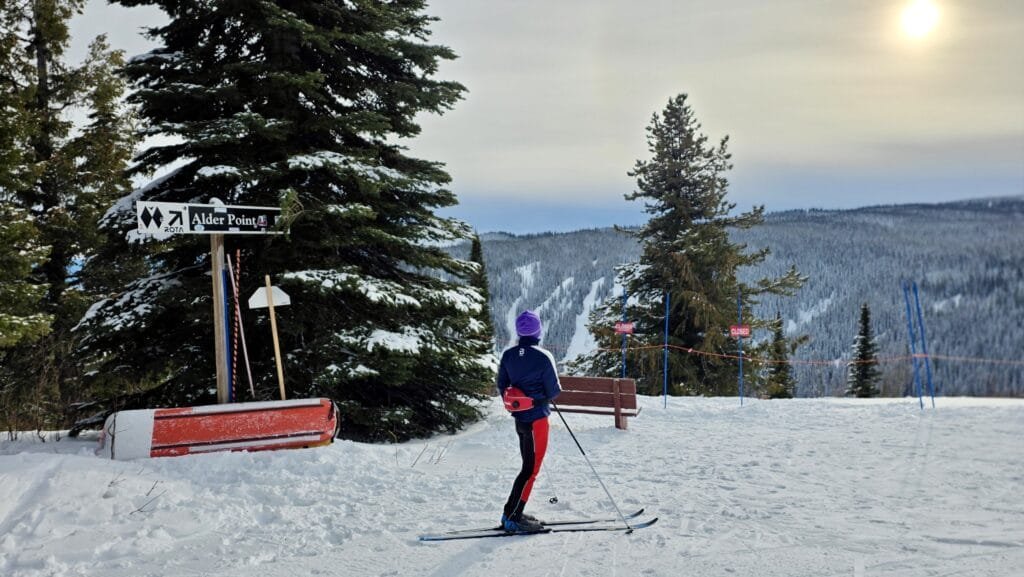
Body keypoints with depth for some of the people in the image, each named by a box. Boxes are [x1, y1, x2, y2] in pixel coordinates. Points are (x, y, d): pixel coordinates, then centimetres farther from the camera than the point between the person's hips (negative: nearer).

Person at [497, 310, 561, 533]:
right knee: (531, 469, 0)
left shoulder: (508, 355, 1)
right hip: (537, 418, -6)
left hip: (519, 418, 7)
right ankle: (513, 518, -1)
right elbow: (553, 392, -12)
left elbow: (501, 386, 8)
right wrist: (556, 384, 9)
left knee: (529, 466, 18)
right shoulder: (543, 357, -17)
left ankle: (513, 513, 18)